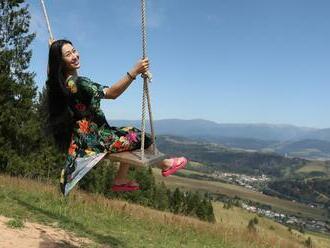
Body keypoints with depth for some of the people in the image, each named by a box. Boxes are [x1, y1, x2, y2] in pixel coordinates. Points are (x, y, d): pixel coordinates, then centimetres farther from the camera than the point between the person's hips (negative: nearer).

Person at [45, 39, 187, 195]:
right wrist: (134, 72, -35)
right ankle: (165, 164, 28)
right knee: (139, 137, 2)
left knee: (129, 132, 19)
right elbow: (111, 93, -32)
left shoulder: (56, 82, 1)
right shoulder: (76, 83, -27)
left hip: (76, 138, 10)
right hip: (91, 139, -10)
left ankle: (121, 180, 24)